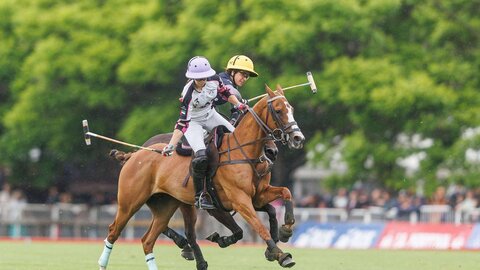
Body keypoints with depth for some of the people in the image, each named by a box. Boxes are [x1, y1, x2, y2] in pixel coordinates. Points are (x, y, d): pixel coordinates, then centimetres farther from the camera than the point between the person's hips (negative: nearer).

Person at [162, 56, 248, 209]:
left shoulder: (214, 80, -18)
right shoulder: (188, 94, -32)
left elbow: (225, 93, 5)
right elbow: (183, 123, -33)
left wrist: (238, 105, -8)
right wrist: (171, 145, -40)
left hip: (210, 116, 6)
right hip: (193, 121, -6)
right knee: (201, 156, -25)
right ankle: (199, 197, -13)